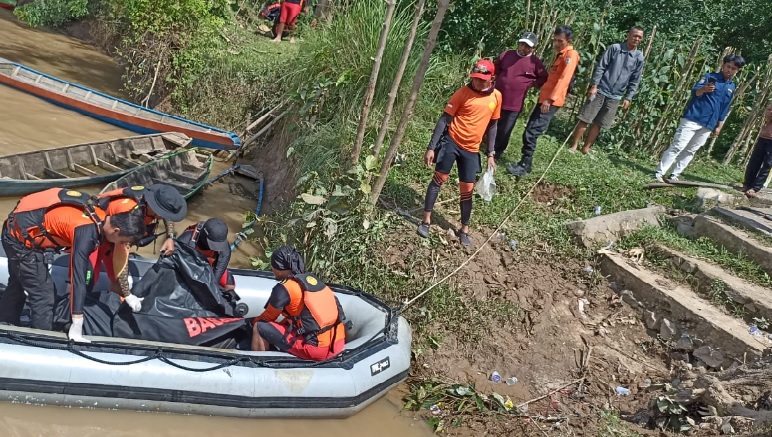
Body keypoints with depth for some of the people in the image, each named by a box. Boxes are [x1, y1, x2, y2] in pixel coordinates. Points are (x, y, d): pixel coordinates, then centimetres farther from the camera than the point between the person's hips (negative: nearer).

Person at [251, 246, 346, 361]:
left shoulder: (284, 289, -9)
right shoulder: (311, 278, 11)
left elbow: (267, 318, 8)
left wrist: (254, 321, 28)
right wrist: (281, 323, 31)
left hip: (318, 349, -8)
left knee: (260, 327, 2)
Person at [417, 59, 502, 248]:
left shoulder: (496, 96, 0)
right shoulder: (463, 92, -11)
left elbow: (492, 126, 11)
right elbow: (445, 119, -10)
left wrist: (491, 154, 8)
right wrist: (431, 147, -14)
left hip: (472, 149, 3)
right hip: (451, 142, -3)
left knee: (467, 190, 7)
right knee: (439, 179, 2)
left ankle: (465, 229, 22)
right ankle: (426, 221, 14)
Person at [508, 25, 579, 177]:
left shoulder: (571, 54, -11)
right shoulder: (560, 54, 19)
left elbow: (564, 79, -21)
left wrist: (550, 99, -26)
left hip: (551, 102, -10)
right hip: (545, 98, 10)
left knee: (530, 133, -12)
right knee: (530, 132, 12)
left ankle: (524, 166, -4)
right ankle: (525, 163, 20)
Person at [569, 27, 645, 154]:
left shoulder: (639, 58, 3)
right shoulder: (614, 48, -4)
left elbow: (635, 81, 7)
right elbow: (600, 67, -5)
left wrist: (628, 98, 1)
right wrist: (594, 85, -13)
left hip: (615, 97, 3)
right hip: (600, 90, -3)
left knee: (598, 124, 8)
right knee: (585, 120, -1)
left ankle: (586, 149, 17)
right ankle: (574, 146, 10)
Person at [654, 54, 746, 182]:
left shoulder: (731, 87, 14)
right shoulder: (709, 77, -2)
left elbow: (724, 110, 20)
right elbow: (694, 91, -16)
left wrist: (719, 126, 16)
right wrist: (703, 89, -38)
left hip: (708, 125, 6)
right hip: (692, 119, -6)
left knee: (691, 151, 7)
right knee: (677, 147, -10)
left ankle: (674, 175, 13)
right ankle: (659, 173, -8)